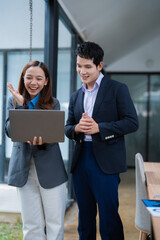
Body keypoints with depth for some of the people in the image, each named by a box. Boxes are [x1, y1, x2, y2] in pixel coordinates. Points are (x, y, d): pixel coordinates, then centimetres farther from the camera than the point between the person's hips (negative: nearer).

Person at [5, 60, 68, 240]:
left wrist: (42, 139, -27)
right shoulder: (14, 101, 7)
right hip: (24, 170, 1)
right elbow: (10, 131, -6)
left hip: (50, 169, -1)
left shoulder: (53, 104, 4)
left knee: (55, 225, 3)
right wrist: (20, 105, -15)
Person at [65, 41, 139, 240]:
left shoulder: (117, 89, -1)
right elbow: (67, 128, 16)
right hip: (80, 161, 6)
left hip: (105, 163, -5)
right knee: (85, 216, 15)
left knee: (109, 218, -1)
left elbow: (132, 122, -7)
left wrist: (99, 127, -17)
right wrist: (77, 128, -8)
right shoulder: (76, 96, 16)